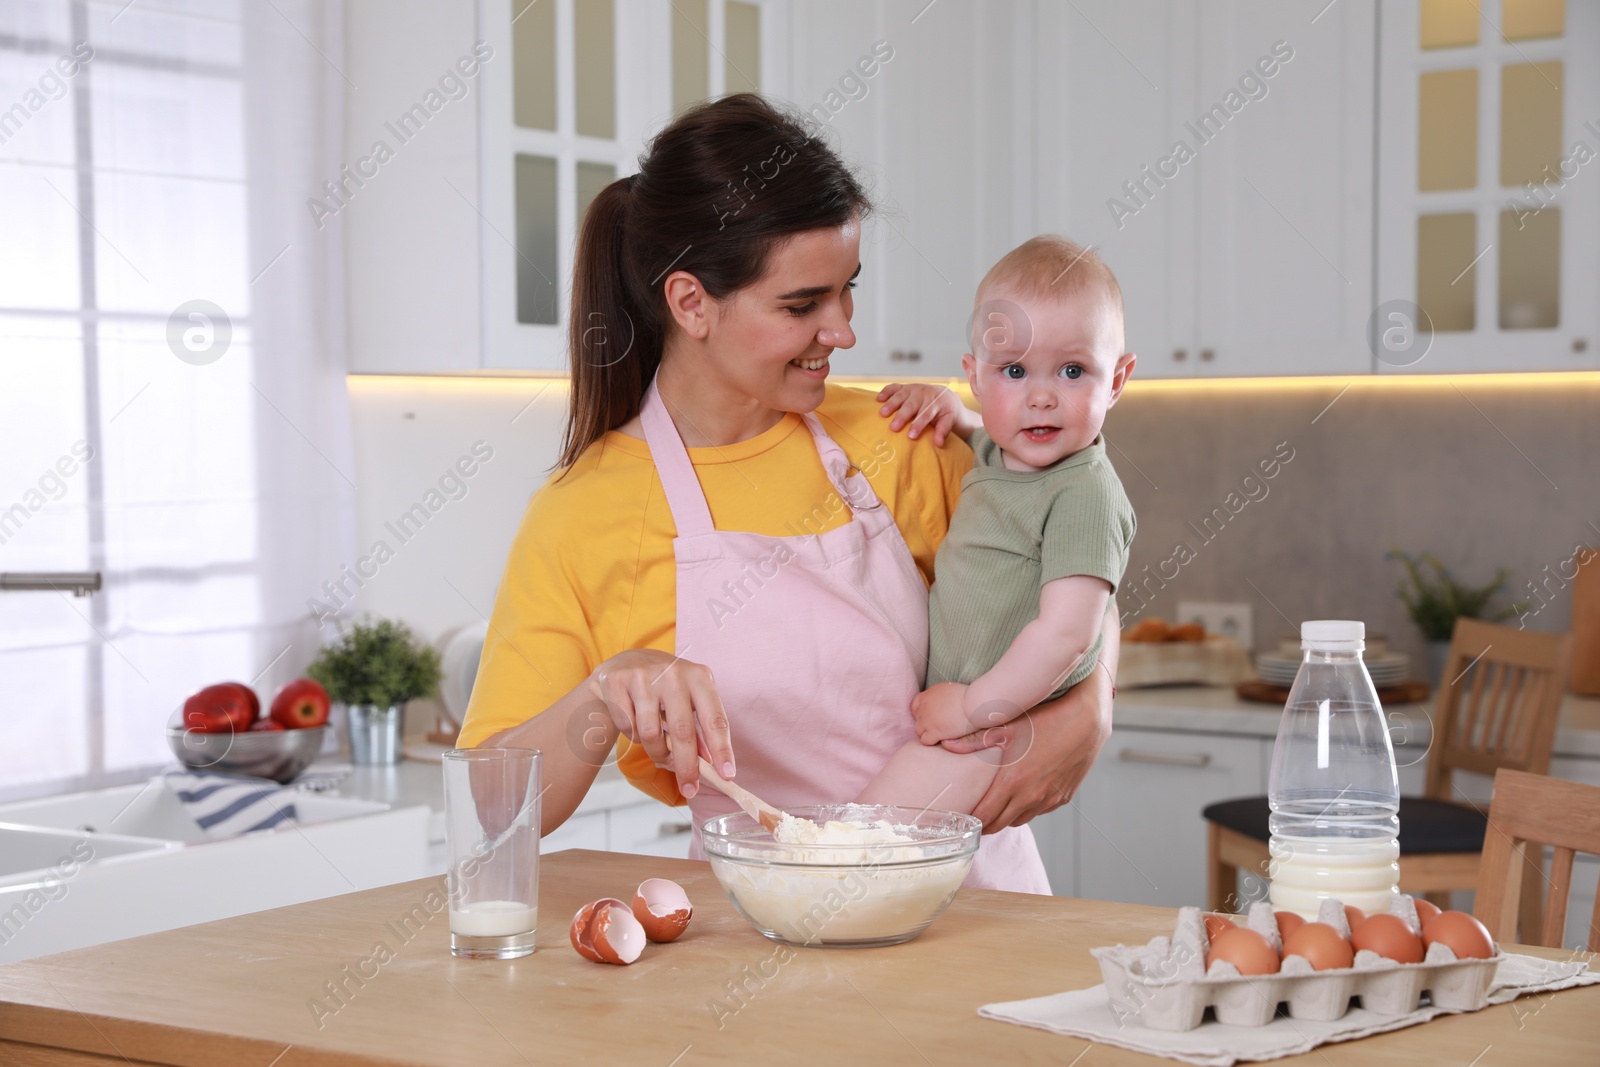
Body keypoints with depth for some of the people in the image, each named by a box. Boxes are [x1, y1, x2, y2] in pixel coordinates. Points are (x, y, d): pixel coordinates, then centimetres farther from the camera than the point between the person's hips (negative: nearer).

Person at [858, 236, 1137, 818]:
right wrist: (949, 408, 14)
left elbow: (1067, 634, -27)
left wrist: (976, 706, -22)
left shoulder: (1086, 497, -20)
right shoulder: (998, 455, 8)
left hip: (993, 729, -10)